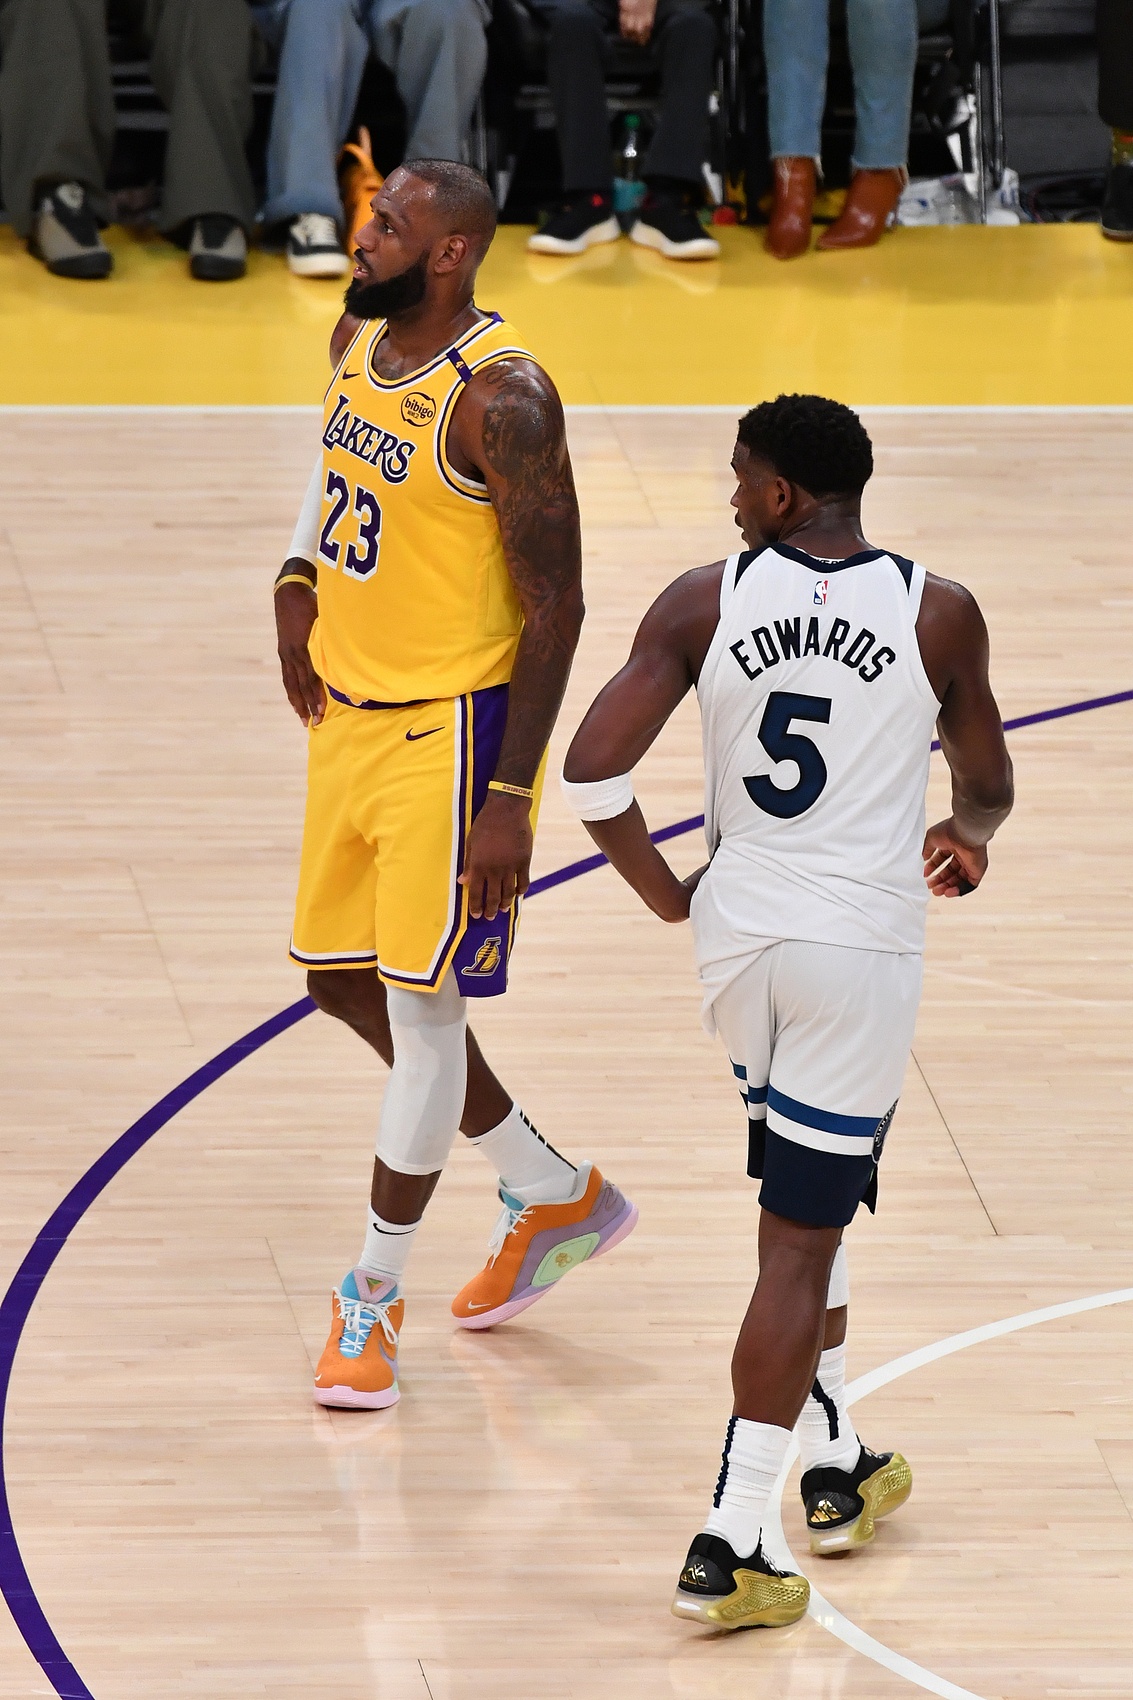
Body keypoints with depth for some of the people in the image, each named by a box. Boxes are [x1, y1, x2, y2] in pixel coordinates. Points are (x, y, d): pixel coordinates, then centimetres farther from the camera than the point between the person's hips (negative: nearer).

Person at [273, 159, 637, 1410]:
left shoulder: (501, 397, -21)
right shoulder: (356, 339, 3)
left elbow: (554, 607, -19)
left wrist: (509, 800, -21)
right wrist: (298, 578, 7)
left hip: (451, 731, -9)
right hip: (351, 710, 9)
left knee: (422, 1005, -2)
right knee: (344, 982, 15)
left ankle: (374, 1291, 11)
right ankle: (553, 1194, 32)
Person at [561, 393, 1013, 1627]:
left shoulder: (705, 601, -6)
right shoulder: (939, 617, -7)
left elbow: (591, 770, -10)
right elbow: (985, 788, 7)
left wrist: (660, 890, 3)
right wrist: (967, 837, 25)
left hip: (738, 933, 3)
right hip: (862, 947, -3)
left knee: (806, 1203, 25)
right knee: (799, 1245, 0)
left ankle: (838, 1472, 36)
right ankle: (727, 1548, -3)